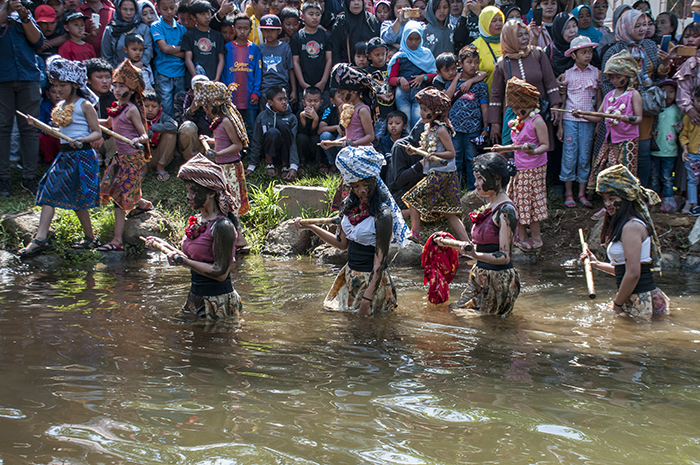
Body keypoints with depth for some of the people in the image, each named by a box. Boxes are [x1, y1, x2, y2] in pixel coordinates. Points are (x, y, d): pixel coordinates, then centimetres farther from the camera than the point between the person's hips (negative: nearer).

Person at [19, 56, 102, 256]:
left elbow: (97, 133, -9)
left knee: (77, 199, -3)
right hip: (64, 156, 8)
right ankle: (41, 238, -5)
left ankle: (90, 238, 12)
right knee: (48, 193, -2)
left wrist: (83, 139, -26)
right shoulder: (60, 106, 14)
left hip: (81, 155, -8)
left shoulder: (84, 105, -7)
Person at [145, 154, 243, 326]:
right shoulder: (197, 221, 7)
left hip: (218, 302, -9)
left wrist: (185, 261, -26)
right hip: (195, 298, 9)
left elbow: (221, 272, -21)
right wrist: (166, 246, 11)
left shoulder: (222, 226, -20)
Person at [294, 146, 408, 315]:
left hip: (371, 280, -8)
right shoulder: (351, 206, 1)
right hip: (350, 276, 8)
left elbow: (379, 262, -22)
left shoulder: (382, 215, -22)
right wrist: (310, 227, 7)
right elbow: (342, 243, 9)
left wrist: (367, 300, -24)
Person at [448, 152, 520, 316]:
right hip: (481, 276, 9)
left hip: (497, 281, -9)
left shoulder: (506, 211, -18)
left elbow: (505, 256, -22)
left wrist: (476, 255, -38)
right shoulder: (490, 207, 10)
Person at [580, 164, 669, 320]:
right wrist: (597, 264, 29)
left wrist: (617, 304, -9)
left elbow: (633, 274, -19)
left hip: (641, 302, -10)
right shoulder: (625, 225, 17)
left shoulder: (632, 227, -14)